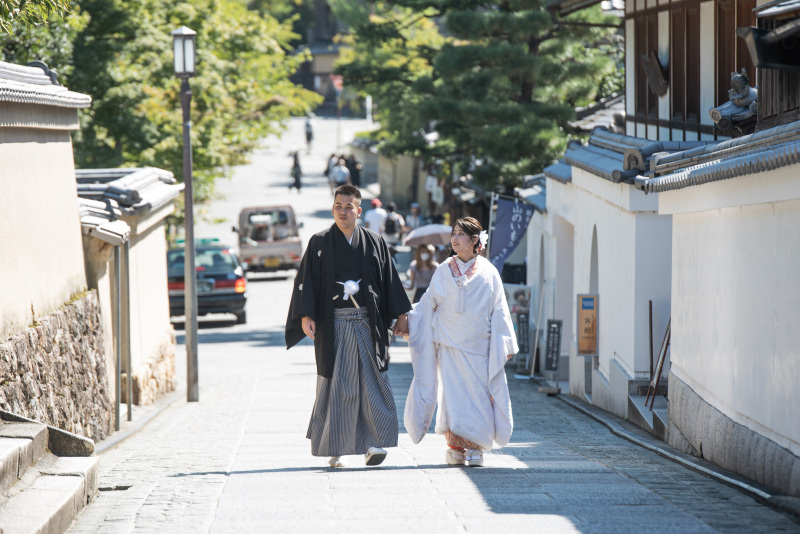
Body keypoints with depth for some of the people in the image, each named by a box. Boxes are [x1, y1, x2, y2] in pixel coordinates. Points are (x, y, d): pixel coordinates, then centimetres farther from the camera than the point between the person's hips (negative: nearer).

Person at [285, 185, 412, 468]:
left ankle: (373, 443, -6)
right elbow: (306, 281, 0)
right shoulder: (320, 243, 5)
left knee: (371, 381, -6)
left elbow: (390, 280, 12)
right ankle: (335, 449, 3)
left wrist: (401, 316, 7)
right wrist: (306, 316, -11)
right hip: (333, 325, -1)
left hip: (367, 324, 1)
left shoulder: (374, 242, 9)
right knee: (335, 384, -2)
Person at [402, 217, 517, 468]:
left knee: (478, 393, -3)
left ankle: (475, 448, 5)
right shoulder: (444, 271, 7)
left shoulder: (488, 272, 4)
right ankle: (455, 447, -1)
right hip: (450, 344, 0)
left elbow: (499, 311, 4)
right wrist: (408, 322, 2)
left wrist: (505, 344, 1)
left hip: (479, 345, 0)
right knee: (453, 393, -7)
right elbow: (428, 304, 12)